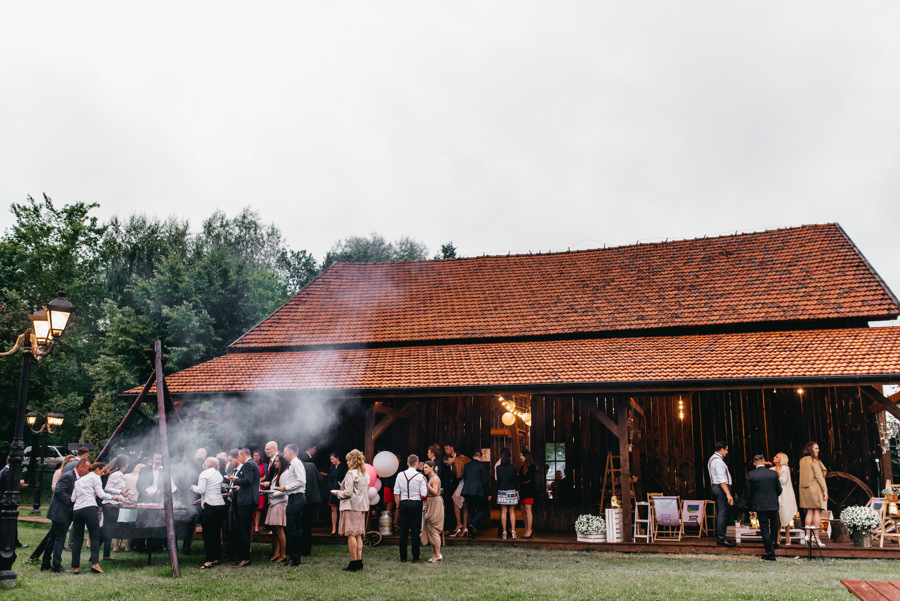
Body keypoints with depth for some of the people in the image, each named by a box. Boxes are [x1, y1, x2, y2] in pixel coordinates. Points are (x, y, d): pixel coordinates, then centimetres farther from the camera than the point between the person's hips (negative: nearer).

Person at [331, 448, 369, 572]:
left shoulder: (351, 473, -13)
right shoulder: (365, 474, 12)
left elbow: (348, 492, -18)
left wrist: (338, 493, 0)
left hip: (351, 506, -8)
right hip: (361, 507, 8)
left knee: (351, 534, -4)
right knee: (358, 535, 11)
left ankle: (353, 563, -4)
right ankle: (359, 561, 11)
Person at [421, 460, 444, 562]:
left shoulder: (435, 478, -13)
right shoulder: (429, 477, 15)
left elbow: (435, 492, -21)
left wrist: (426, 483, -24)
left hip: (435, 504, -10)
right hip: (430, 504, 10)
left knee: (433, 529, -7)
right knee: (430, 530, 9)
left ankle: (438, 555, -1)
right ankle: (435, 554, 14)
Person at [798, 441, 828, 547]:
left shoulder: (802, 461, 12)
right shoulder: (814, 461, -10)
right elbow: (819, 477, -12)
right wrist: (825, 491, -10)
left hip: (805, 489, 7)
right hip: (815, 488, -7)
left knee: (810, 512, 8)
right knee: (817, 511, -3)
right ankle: (816, 537, -4)